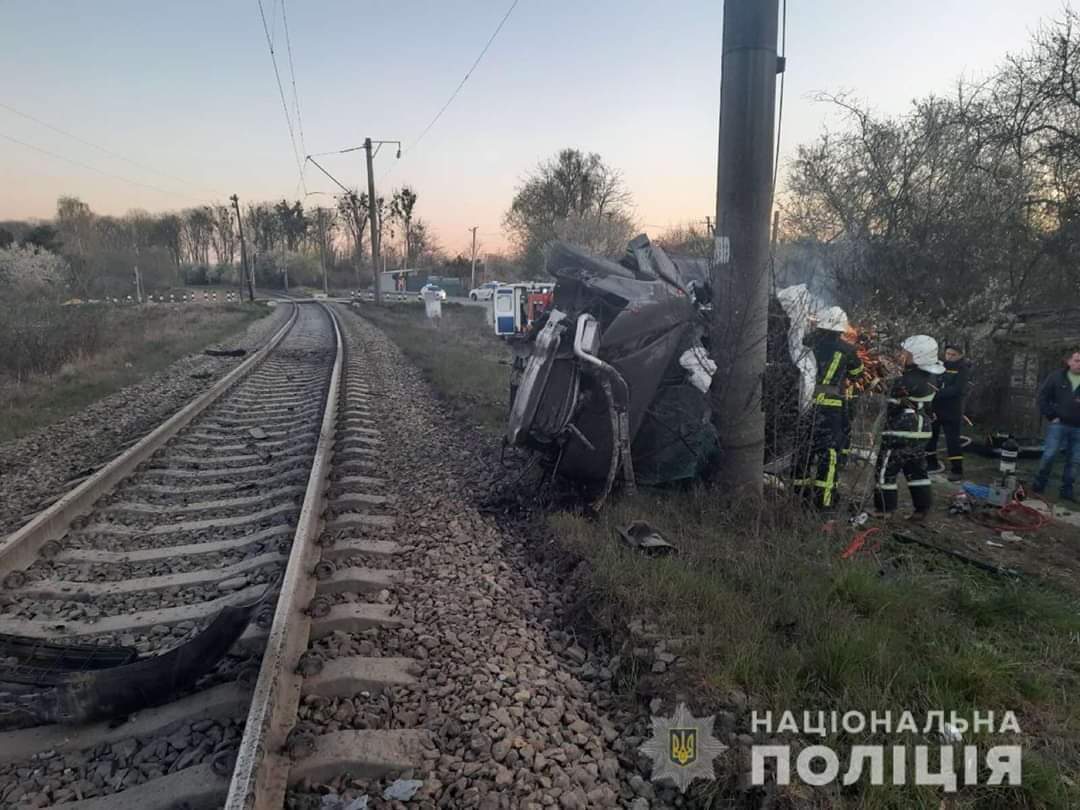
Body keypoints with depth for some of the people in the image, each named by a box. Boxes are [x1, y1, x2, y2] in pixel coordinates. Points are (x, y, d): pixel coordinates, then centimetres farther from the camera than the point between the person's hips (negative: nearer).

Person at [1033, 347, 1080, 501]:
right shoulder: (1057, 377, -2)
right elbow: (1043, 396, 2)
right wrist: (1051, 416, -3)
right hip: (1058, 424, -2)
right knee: (1049, 455, -3)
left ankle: (1067, 489, 18)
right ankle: (1039, 483, 12)